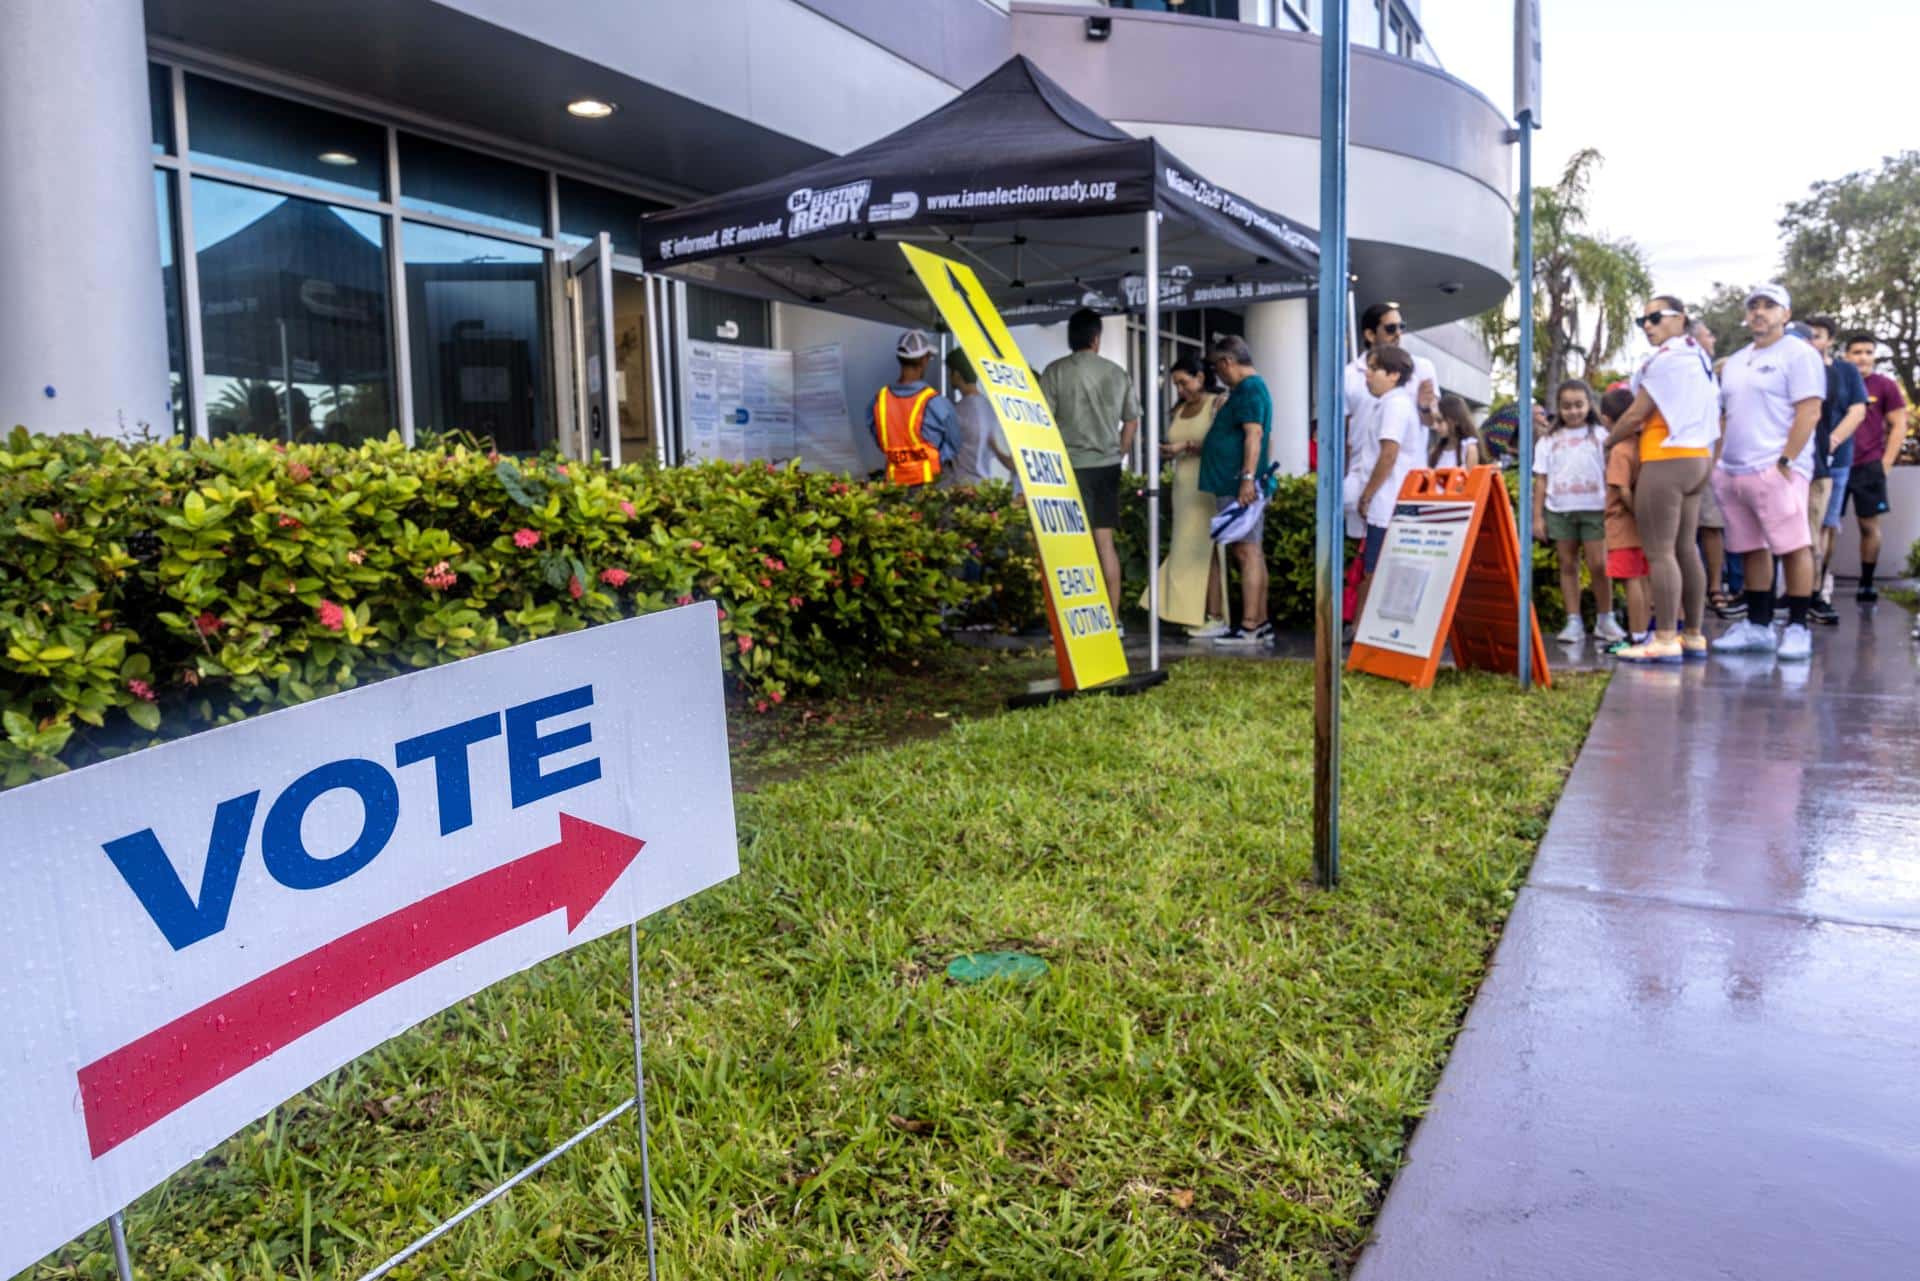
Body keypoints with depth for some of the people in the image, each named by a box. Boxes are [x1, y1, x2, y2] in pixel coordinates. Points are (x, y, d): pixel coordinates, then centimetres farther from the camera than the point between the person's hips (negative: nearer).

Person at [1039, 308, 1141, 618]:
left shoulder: (1056, 371, -5)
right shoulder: (1118, 373, 8)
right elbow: (1132, 421, 14)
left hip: (1072, 465, -4)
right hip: (1108, 465, 4)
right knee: (1105, 541, 9)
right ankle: (1113, 617, 11)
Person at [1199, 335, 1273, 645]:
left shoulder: (1249, 389, -11)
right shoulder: (1252, 388, 21)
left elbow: (1254, 435, -21)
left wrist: (1248, 478, -27)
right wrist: (1201, 446, 32)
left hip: (1239, 487, -10)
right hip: (1240, 485, 10)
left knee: (1247, 552, -10)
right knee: (1252, 552, 10)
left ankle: (1249, 627, -10)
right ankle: (1261, 624, 14)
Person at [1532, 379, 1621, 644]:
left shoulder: (1599, 435, 5)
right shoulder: (1548, 440, 8)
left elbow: (1609, 475, 4)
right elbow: (1541, 481, 8)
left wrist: (1611, 510, -4)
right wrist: (1537, 517, 2)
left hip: (1593, 508, -1)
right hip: (1559, 510, 2)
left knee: (1598, 565, -4)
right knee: (1568, 565, 5)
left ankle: (1605, 618, 10)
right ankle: (1573, 622, 8)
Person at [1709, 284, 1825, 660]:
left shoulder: (1799, 354, -2)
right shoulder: (1734, 362, 20)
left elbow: (1809, 413, -10)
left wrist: (1784, 462, -16)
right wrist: (1717, 463, 12)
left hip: (1776, 470, -7)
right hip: (1733, 472, 7)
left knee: (1793, 548, -6)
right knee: (1752, 550, 10)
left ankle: (1798, 628, 0)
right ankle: (1758, 627, 16)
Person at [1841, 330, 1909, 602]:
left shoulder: (1885, 386, 2)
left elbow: (1899, 426, 2)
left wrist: (1885, 462, -5)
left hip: (1868, 467, -1)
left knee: (1869, 525, 3)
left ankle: (1867, 584, 10)